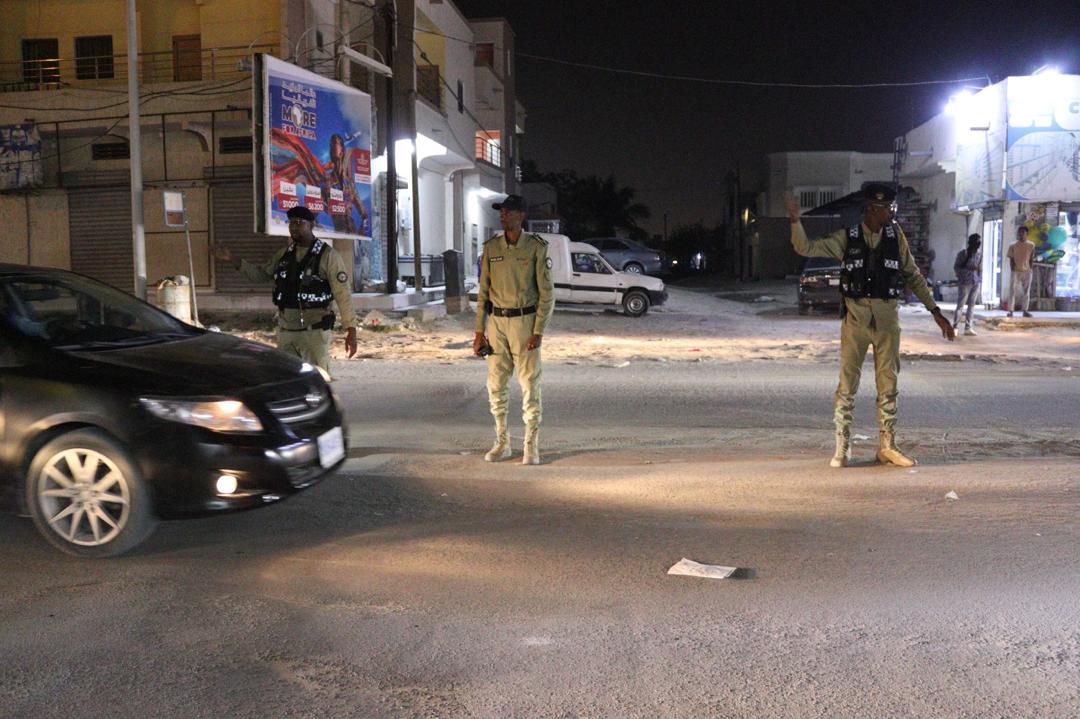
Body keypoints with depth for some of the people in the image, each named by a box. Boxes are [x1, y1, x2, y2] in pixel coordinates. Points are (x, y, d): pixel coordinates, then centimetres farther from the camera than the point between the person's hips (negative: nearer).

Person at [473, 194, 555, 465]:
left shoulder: (536, 247, -7)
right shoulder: (491, 247, 4)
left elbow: (546, 293, -8)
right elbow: (483, 291, 7)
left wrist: (538, 332, -14)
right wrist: (479, 331, 3)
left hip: (525, 321, -4)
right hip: (496, 321, 4)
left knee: (530, 384, -2)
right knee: (496, 384, 6)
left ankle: (531, 446, 7)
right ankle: (502, 442, 18)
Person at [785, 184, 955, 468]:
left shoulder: (896, 236, 6)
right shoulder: (846, 238, 1)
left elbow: (913, 276, 11)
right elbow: (806, 248, -2)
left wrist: (935, 311, 9)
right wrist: (795, 220, -17)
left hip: (887, 318, 2)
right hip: (855, 316, -2)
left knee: (888, 386, 7)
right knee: (847, 384, 0)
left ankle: (887, 447, 18)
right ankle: (842, 448, 8)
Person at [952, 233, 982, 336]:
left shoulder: (979, 254, 8)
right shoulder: (963, 253, -6)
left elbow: (980, 269, 13)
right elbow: (955, 267, -4)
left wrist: (980, 282, 8)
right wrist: (968, 268, -17)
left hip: (976, 283, 5)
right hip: (965, 282, -5)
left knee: (971, 305, 5)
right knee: (960, 305, -6)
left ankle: (968, 328, 9)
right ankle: (955, 327, 1)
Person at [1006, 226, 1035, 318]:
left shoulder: (1031, 245, 5)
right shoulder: (1013, 246, 2)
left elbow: (1031, 259, 8)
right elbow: (1011, 259, 2)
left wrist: (1030, 268, -1)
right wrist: (1013, 269, -9)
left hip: (1027, 271, 2)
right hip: (1016, 271, -2)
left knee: (1026, 291, 4)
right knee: (1013, 291, -10)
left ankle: (1025, 310, 10)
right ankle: (1010, 311, -12)